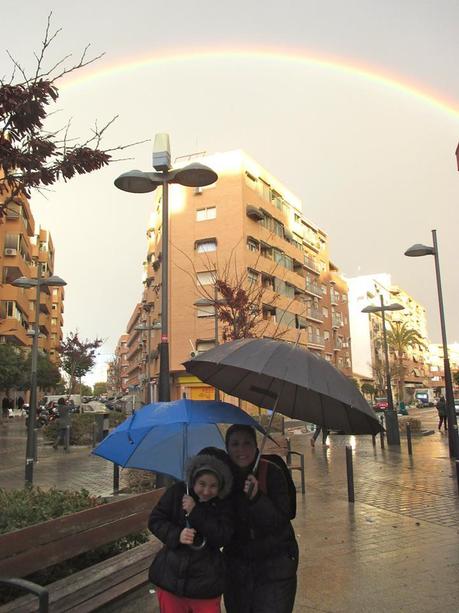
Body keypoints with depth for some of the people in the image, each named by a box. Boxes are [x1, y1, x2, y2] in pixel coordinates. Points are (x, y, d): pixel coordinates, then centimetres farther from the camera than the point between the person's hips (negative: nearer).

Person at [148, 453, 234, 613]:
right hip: (171, 576, 1)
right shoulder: (177, 492, -7)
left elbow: (223, 537, -17)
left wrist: (195, 512, -22)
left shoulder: (224, 504, -7)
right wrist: (176, 535, -21)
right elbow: (155, 520, -3)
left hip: (206, 581, -1)